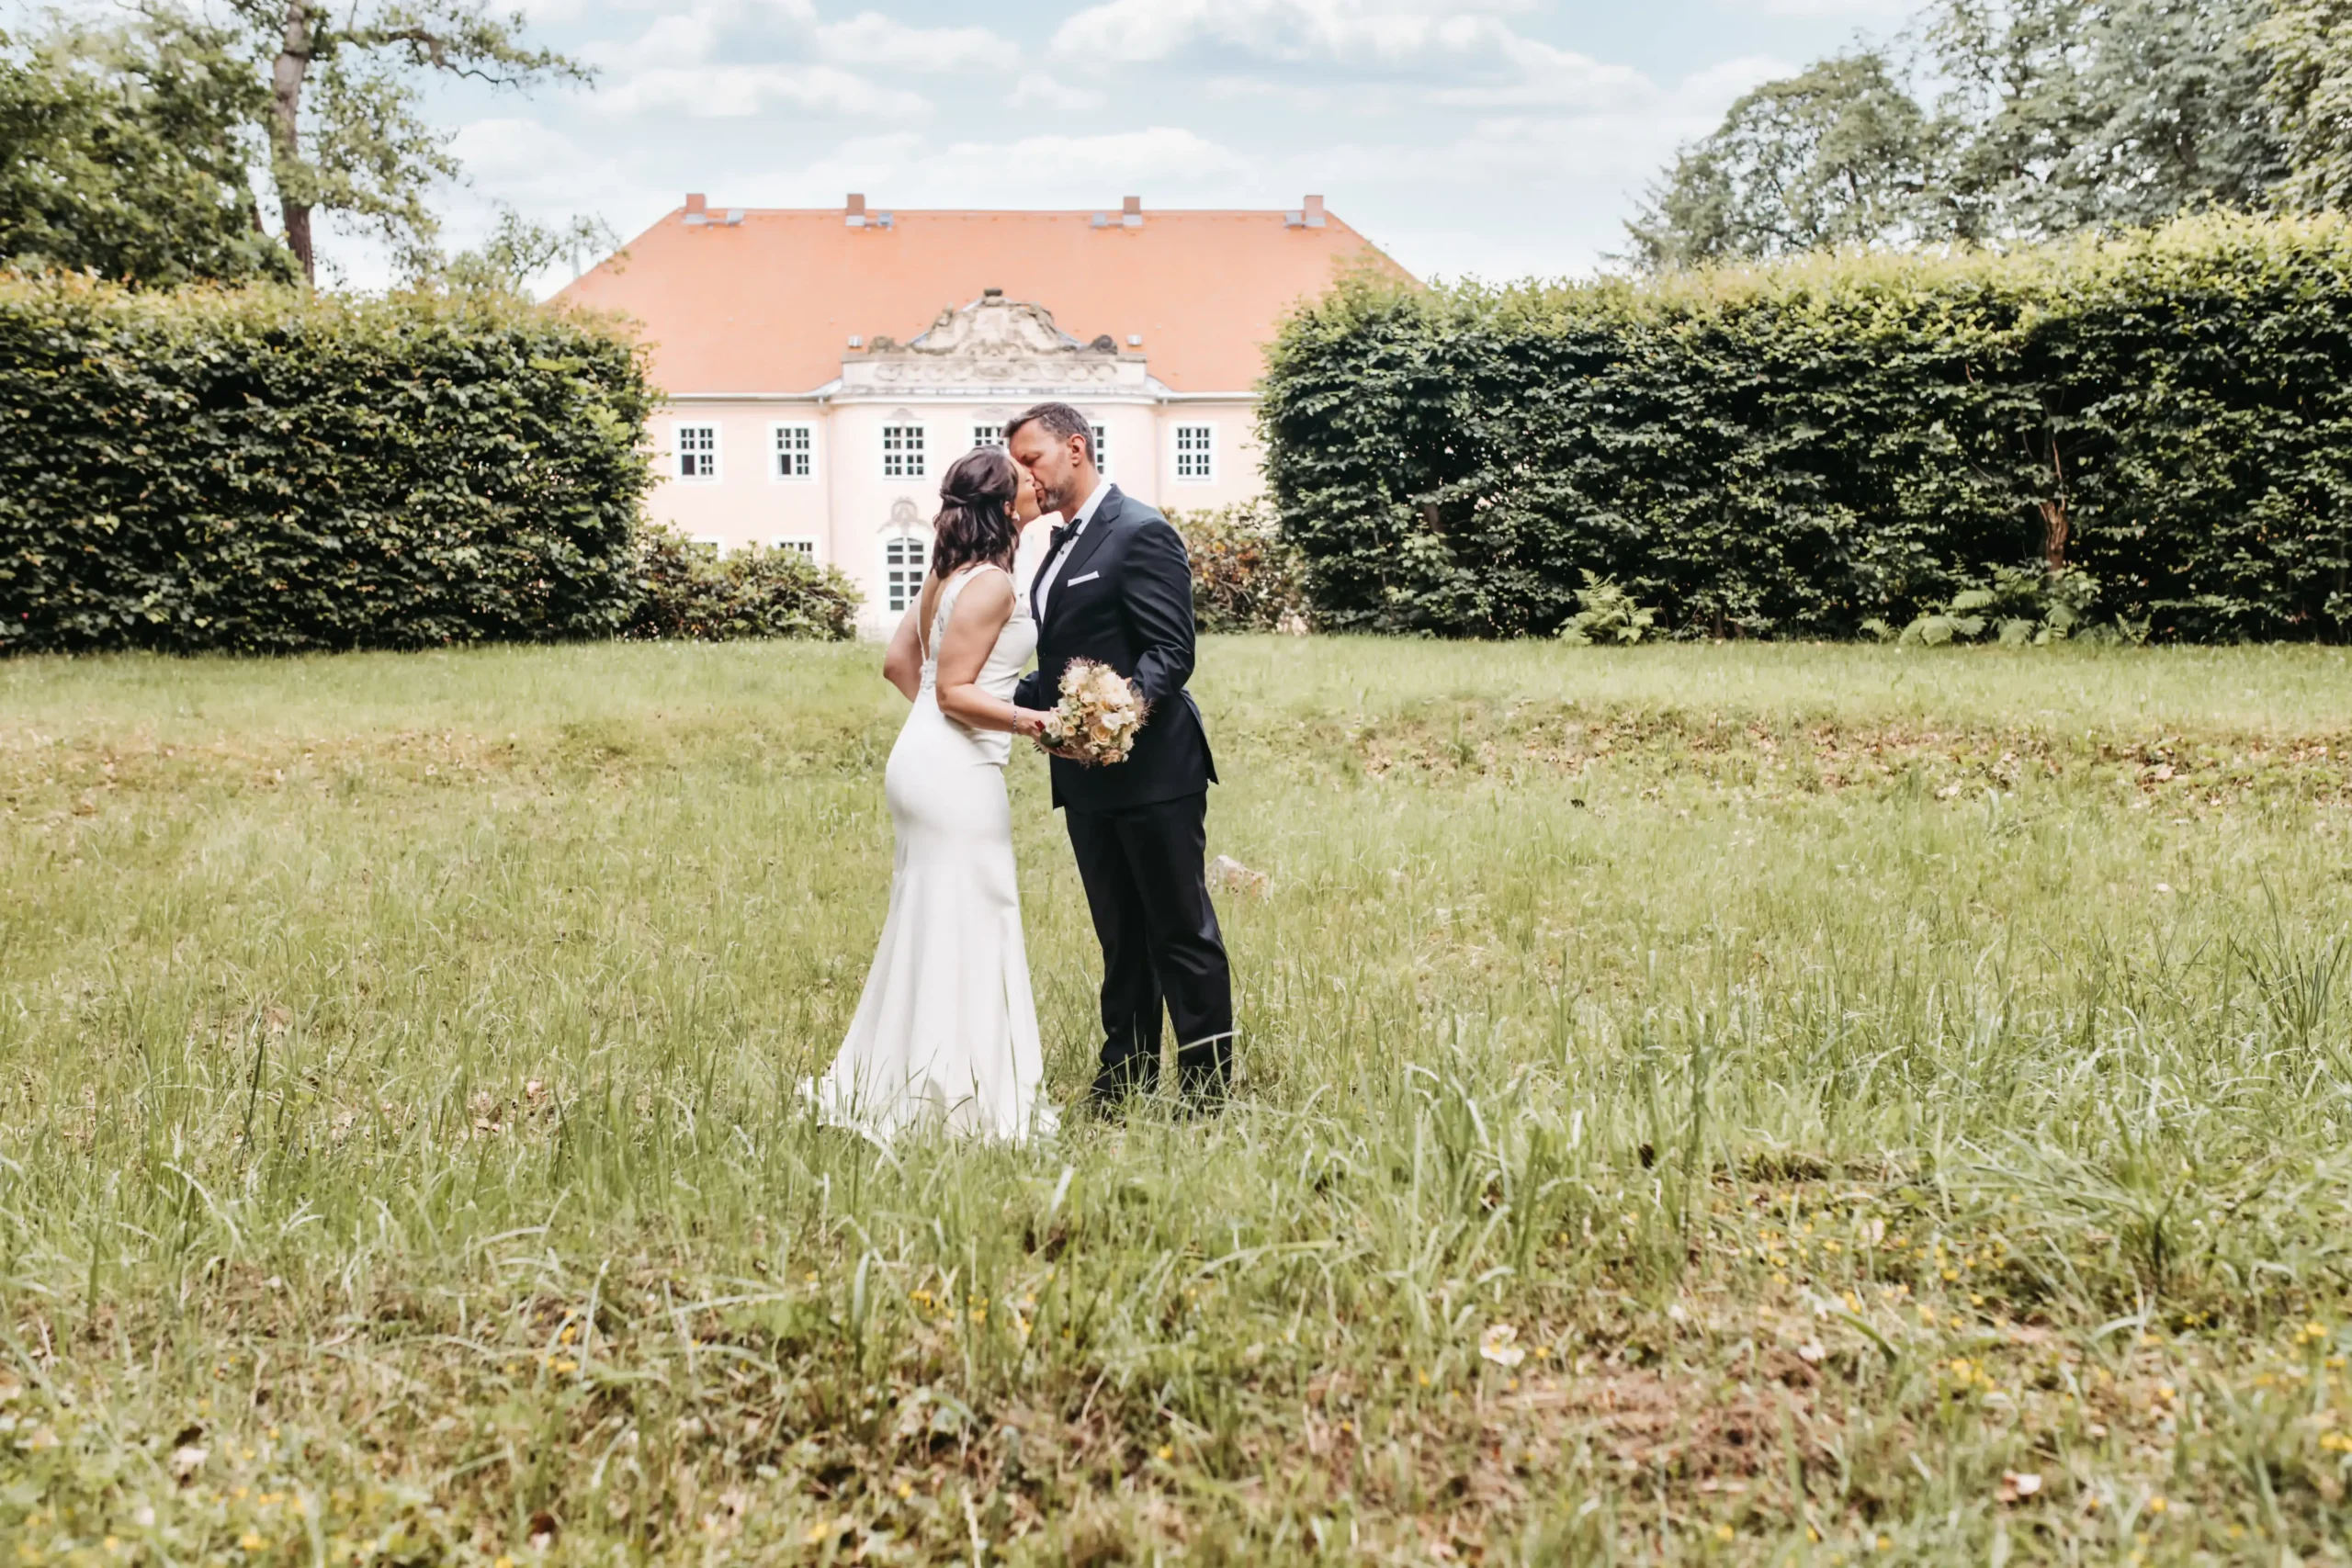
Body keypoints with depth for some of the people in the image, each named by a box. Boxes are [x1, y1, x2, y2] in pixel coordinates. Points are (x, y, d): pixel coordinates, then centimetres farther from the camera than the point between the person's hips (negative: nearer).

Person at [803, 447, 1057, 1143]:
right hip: (958, 773, -10)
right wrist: (1035, 722, -24)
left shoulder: (945, 576, 13)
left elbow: (898, 662, 19)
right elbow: (956, 691, -17)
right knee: (965, 929, -3)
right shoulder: (991, 582, -14)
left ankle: (890, 1083, 26)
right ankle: (960, 1100, 5)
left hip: (923, 761, 10)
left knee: (927, 925, 16)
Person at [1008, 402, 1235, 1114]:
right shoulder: (1062, 545, 17)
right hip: (1089, 777, 9)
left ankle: (1207, 1088, 9)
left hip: (1153, 768, -9)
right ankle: (1125, 1078, 24)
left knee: (1181, 933, 0)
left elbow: (1171, 653, -18)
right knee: (1121, 936, 15)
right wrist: (1008, 703, 6)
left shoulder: (1140, 532, -11)